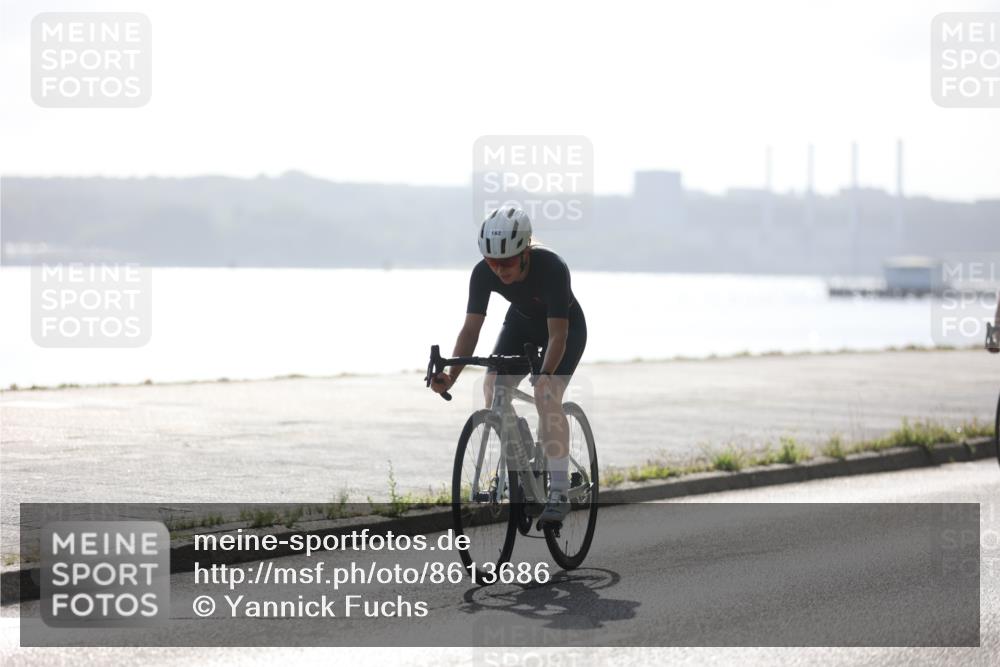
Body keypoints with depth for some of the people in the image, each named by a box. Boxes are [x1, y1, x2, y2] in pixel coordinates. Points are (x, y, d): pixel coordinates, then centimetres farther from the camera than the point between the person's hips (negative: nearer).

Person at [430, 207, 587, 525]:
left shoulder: (552, 268, -39)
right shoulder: (484, 273, -26)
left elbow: (557, 335, -39)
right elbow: (471, 328, -26)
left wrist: (545, 375, -54)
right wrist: (451, 375, -39)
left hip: (566, 327, -5)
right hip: (521, 323, 5)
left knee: (547, 395, -24)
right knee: (493, 386, -15)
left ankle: (559, 492, -21)